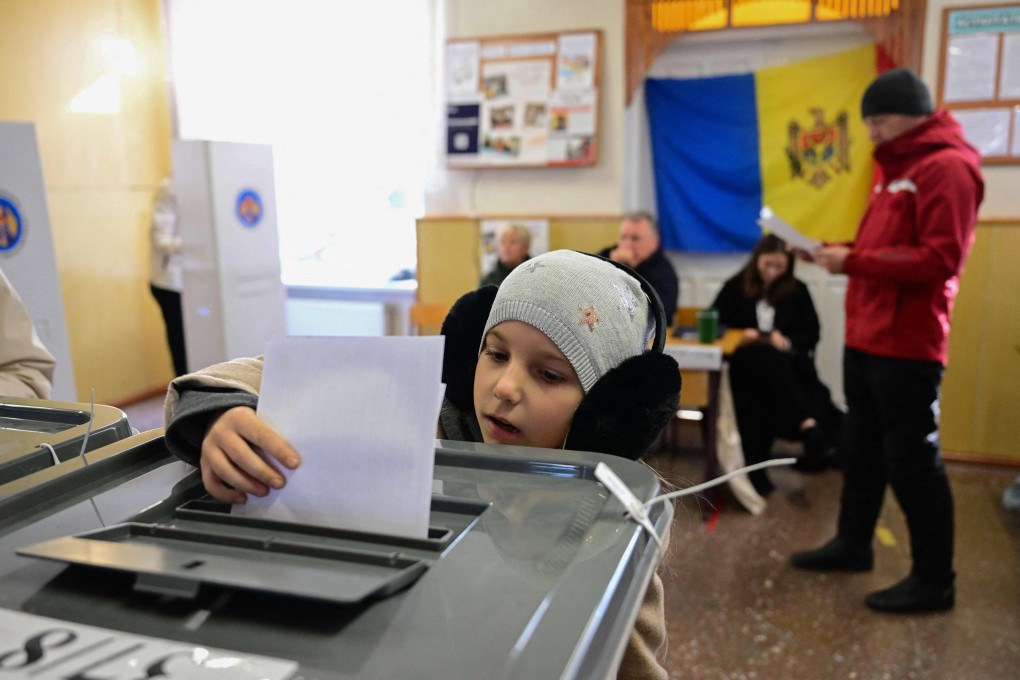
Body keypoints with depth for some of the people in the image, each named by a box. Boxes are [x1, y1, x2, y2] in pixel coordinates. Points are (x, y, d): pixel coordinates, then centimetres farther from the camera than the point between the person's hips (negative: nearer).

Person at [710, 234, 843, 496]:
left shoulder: (797, 290, 15)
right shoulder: (736, 286, 12)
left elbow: (811, 334, 9)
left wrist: (787, 341, -13)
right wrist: (740, 335, -14)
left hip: (787, 362, 2)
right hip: (746, 360, -1)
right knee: (766, 357, -37)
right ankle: (810, 427, -51)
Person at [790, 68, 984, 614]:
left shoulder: (947, 168, -11)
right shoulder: (897, 167, 20)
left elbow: (940, 260, -20)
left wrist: (852, 261, -21)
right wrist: (842, 252, 6)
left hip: (906, 347, -10)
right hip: (865, 338, 10)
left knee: (912, 460, -2)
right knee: (861, 447, 17)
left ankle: (934, 580, 10)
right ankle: (853, 544, 31)